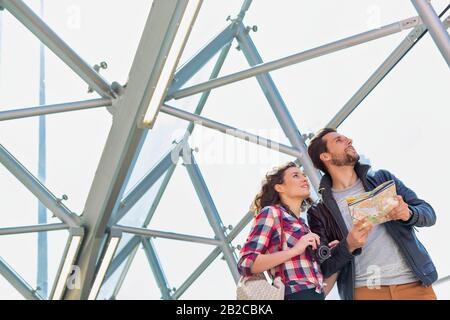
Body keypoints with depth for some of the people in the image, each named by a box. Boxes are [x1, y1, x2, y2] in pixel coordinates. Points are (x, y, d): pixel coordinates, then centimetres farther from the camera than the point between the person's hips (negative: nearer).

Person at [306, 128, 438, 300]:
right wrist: (348, 246, -19)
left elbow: (429, 213, 8)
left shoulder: (382, 178, 10)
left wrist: (409, 213, -14)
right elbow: (323, 267, 0)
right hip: (364, 290, -2)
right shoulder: (319, 212, 2)